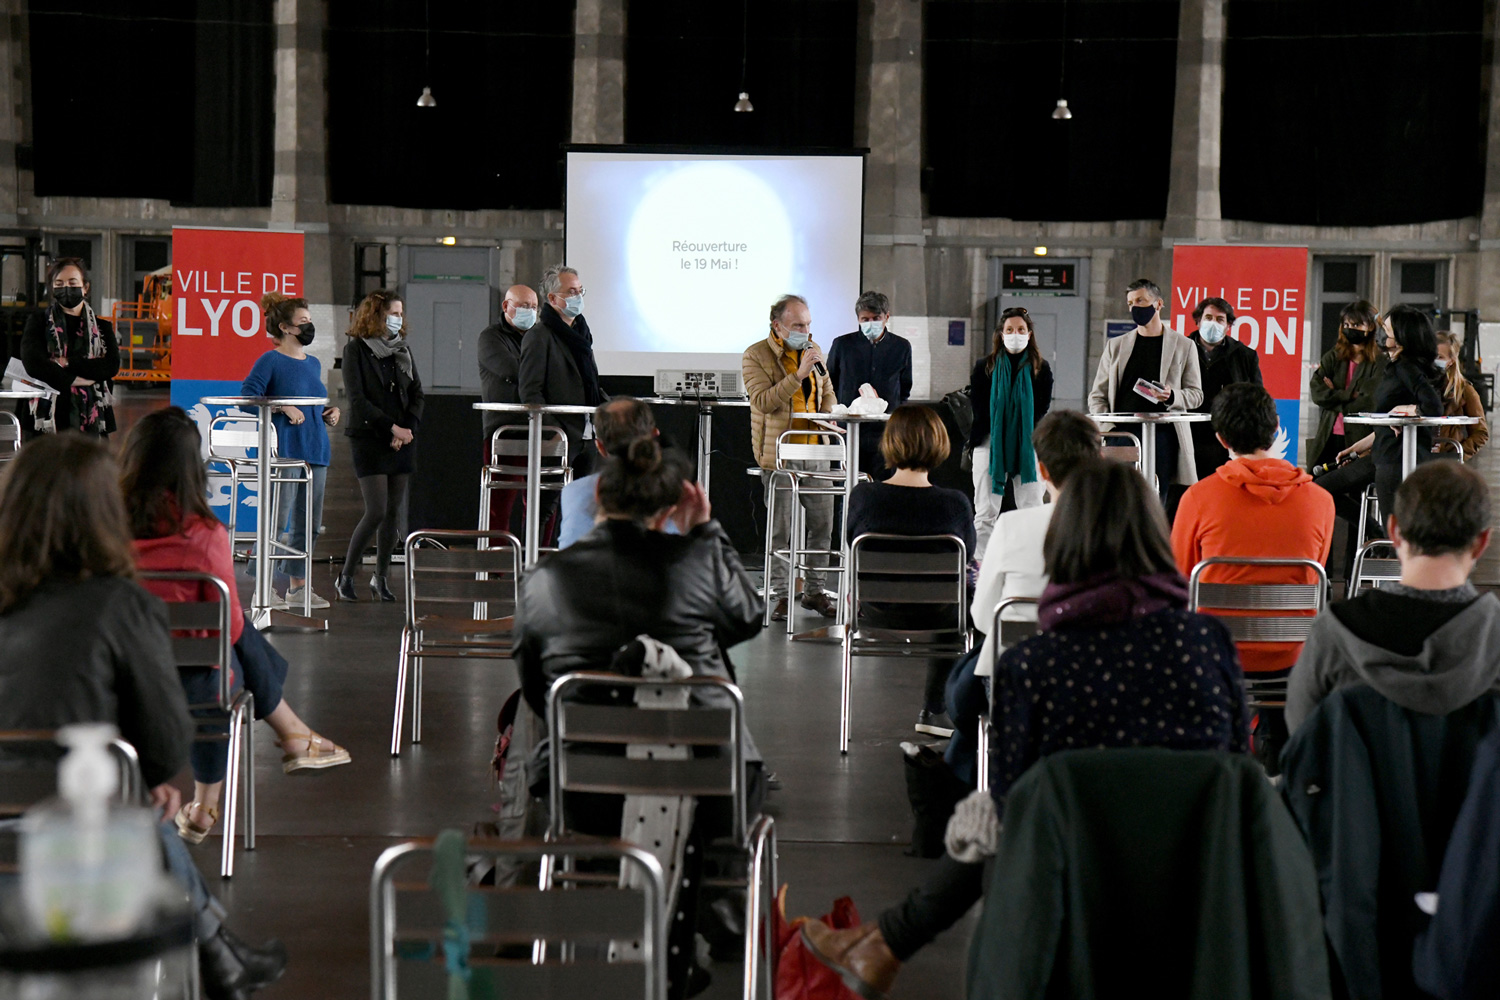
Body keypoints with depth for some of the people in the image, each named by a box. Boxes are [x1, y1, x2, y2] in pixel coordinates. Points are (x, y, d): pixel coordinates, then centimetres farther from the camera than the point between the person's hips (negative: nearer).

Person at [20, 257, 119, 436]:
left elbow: (112, 366, -3)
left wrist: (67, 363, -10)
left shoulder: (102, 327, 14)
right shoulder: (39, 322, 10)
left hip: (92, 420, 1)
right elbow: (32, 364, -6)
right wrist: (76, 380, -10)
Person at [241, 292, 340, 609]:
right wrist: (282, 408, -20)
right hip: (284, 450, -8)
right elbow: (247, 395, -14)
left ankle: (298, 586, 17)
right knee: (277, 521, -8)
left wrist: (330, 414, 10)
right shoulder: (271, 361, -5)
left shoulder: (314, 364, 18)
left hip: (316, 450, 8)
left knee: (309, 523, 10)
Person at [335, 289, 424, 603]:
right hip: (368, 439, -5)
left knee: (395, 512, 4)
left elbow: (417, 394, 11)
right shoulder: (356, 350, -4)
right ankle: (345, 576, 1)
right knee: (376, 511, -12)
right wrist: (392, 427, -16)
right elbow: (357, 399, -11)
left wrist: (408, 428, -6)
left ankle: (381, 578, 14)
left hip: (400, 442, 5)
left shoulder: (403, 350, 12)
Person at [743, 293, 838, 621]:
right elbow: (763, 401, -18)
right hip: (780, 453, -5)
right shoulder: (756, 355, -7)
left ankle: (814, 591, 17)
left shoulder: (814, 351, 13)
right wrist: (799, 375, -24)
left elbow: (827, 391, 24)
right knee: (780, 527, -1)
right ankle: (781, 594, 8)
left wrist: (829, 413, 2)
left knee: (822, 525, 7)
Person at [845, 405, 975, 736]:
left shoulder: (863, 496, -14)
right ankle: (934, 710, 37)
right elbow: (967, 556, -2)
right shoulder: (954, 503, -19)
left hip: (877, 612, 3)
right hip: (936, 615, -2)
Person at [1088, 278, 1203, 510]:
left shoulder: (1183, 346, 11)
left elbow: (1196, 394, 9)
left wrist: (1171, 396, -13)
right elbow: (1098, 394, 15)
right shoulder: (1115, 345, 18)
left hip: (1161, 432, -2)